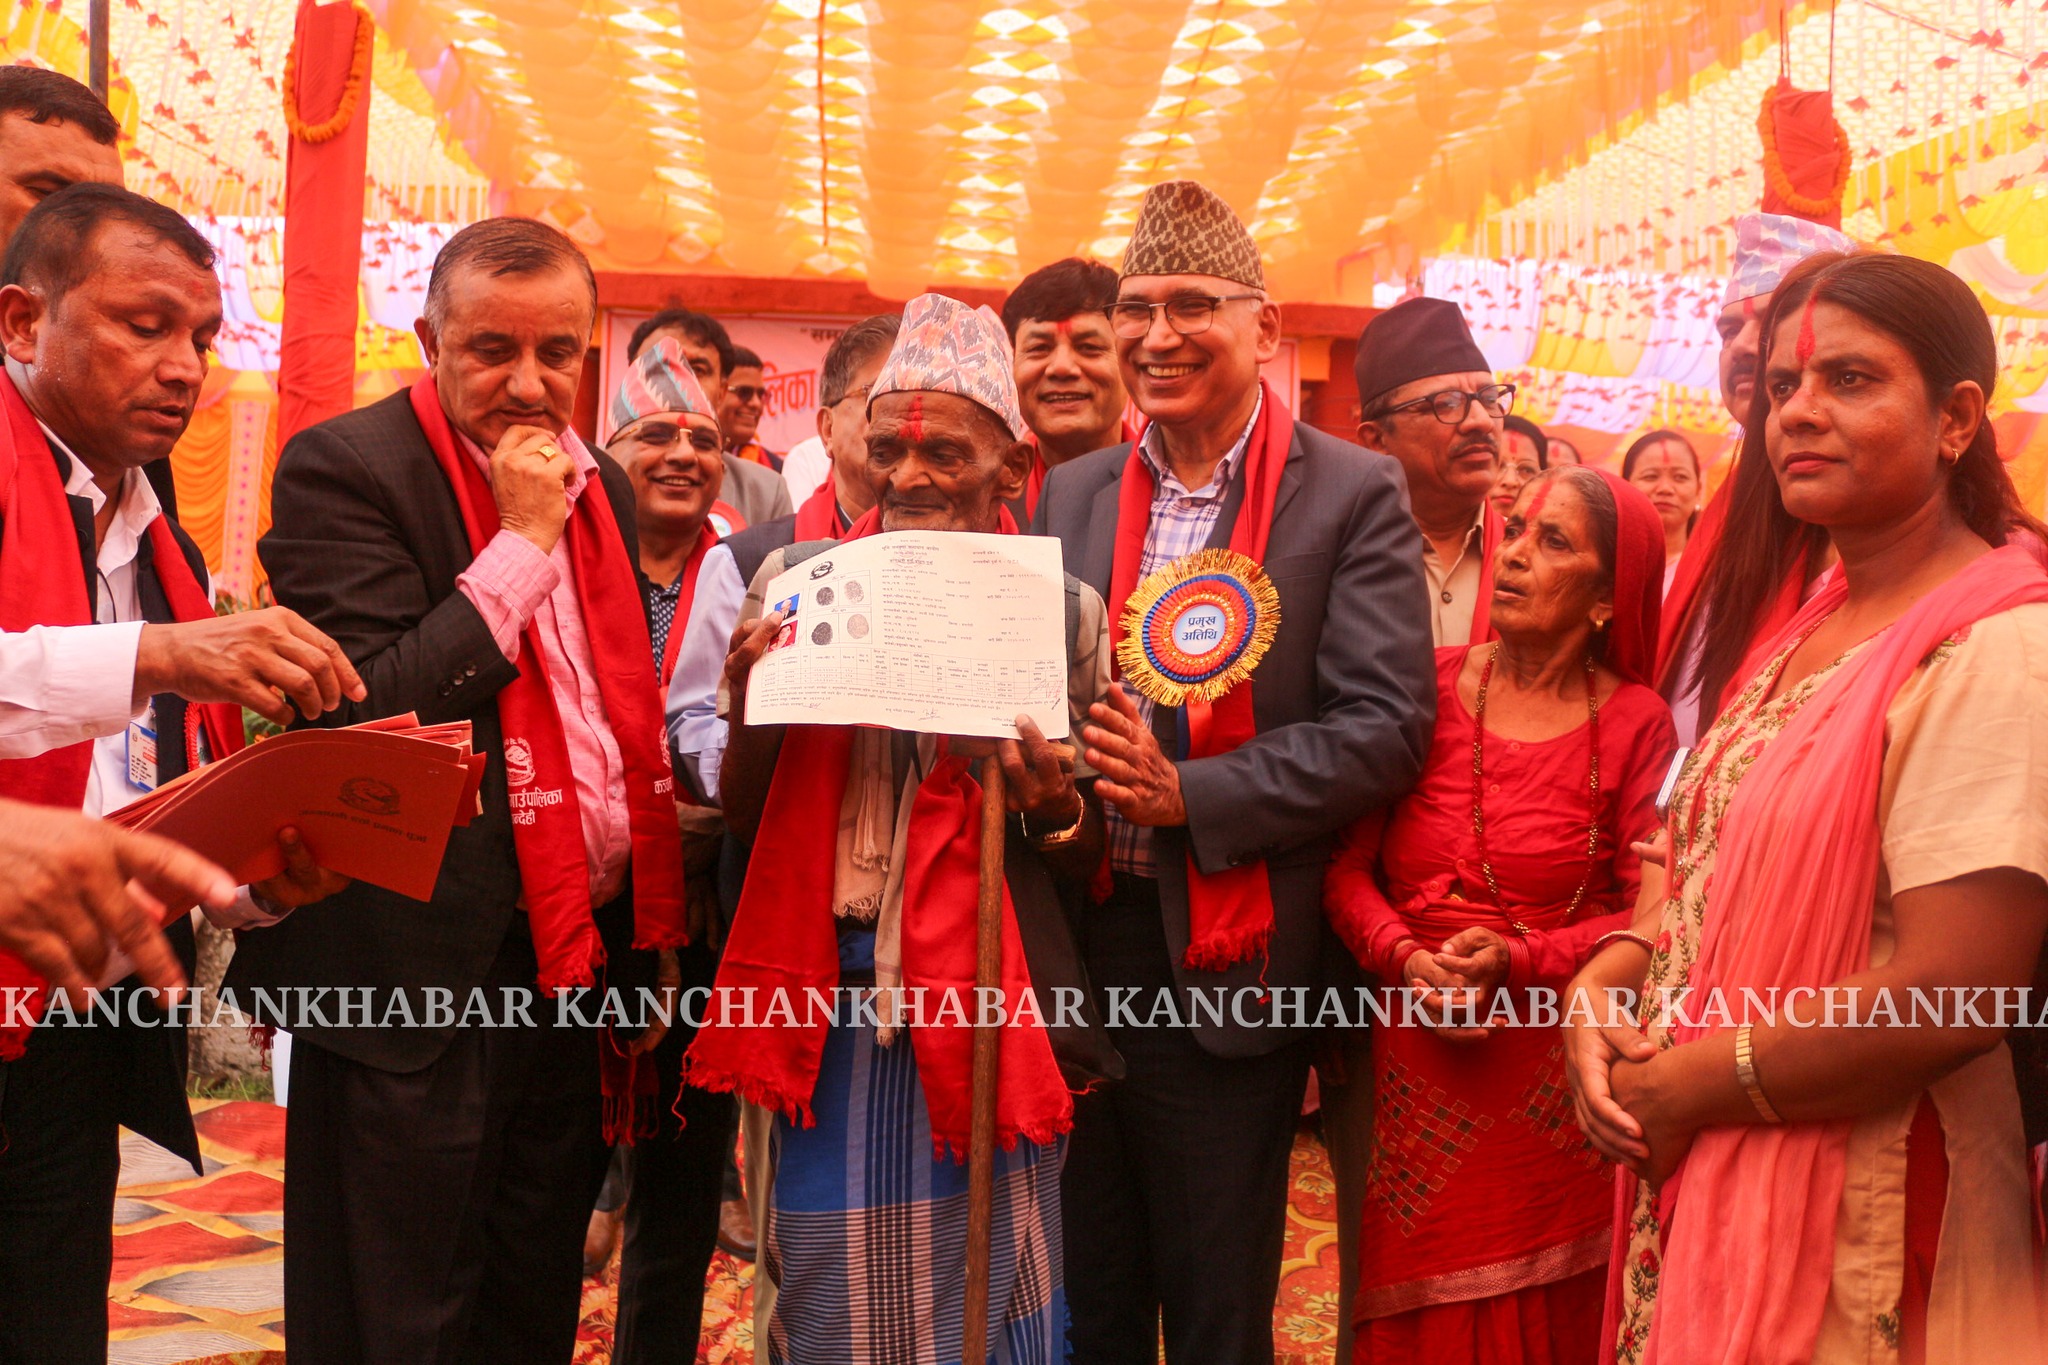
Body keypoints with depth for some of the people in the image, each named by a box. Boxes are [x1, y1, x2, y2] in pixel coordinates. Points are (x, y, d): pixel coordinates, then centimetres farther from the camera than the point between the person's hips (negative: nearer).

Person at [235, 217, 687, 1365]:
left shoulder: (601, 486, 13)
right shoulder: (343, 470, -9)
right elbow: (370, 713, -21)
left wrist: (644, 950, 14)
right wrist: (521, 541, -17)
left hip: (584, 956, 7)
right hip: (427, 976, -6)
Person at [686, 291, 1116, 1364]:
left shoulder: (1061, 610, -1)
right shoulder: (797, 583, 3)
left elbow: (1089, 865, 5)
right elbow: (741, 816, 7)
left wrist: (1054, 806, -16)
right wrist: (750, 704, -11)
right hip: (819, 1009, 2)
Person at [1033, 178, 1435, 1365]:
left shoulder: (1352, 495, -5)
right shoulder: (1073, 493, 9)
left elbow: (1387, 724, -13)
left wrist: (1187, 796, -19)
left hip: (1227, 957, -4)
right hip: (1075, 946, 5)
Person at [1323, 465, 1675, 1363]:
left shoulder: (1635, 722, -4)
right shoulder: (1427, 688, 0)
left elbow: (1649, 914, -5)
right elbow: (1348, 863, 1)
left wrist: (1521, 960, -18)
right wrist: (1406, 959, -15)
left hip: (1555, 1085, -1)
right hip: (1419, 1064, 2)